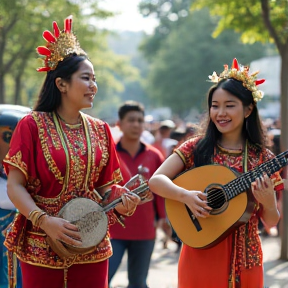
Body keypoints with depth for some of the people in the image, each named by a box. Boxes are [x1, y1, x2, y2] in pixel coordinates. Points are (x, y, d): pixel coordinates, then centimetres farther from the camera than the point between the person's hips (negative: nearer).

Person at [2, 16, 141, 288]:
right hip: (42, 246, -4)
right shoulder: (32, 125, -6)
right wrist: (45, 221, -22)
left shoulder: (100, 130, 7)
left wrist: (119, 200, -9)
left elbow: (104, 184, 12)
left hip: (92, 245, 4)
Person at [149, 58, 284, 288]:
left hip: (244, 258, 1)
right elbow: (155, 180, -8)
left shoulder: (262, 158, 0)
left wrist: (268, 202, -19)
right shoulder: (197, 148, -1)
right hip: (201, 255, -1)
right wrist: (185, 196, -23)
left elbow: (271, 222, 1)